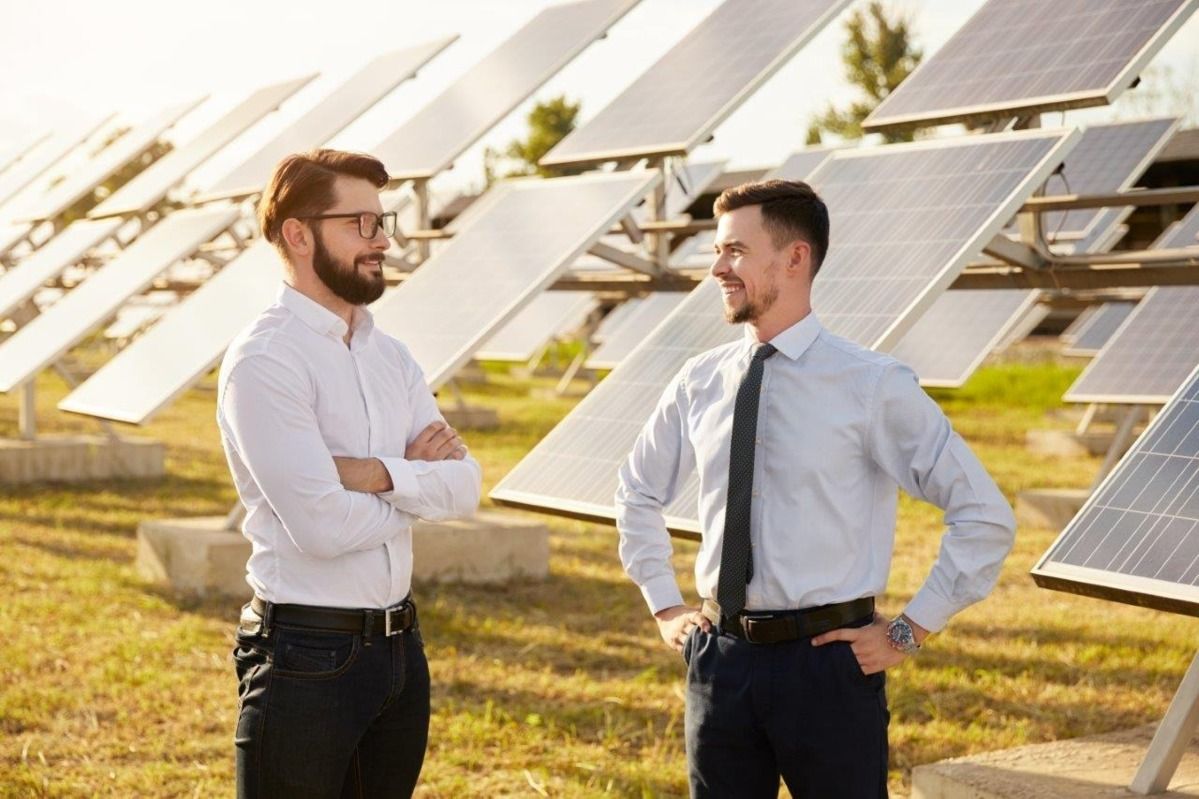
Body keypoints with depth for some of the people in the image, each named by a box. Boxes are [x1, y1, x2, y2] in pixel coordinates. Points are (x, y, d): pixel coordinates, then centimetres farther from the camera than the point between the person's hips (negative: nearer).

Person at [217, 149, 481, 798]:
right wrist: (418, 481, -5)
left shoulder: (389, 355, 10)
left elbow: (465, 485, 0)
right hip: (306, 656, -7)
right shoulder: (264, 361, -14)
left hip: (398, 644, 7)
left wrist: (378, 474, -17)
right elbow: (324, 525, -22)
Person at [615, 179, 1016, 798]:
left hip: (828, 660, -4)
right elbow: (638, 492, 23)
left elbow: (985, 519, -6)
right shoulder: (699, 384, 4)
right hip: (721, 656, 4)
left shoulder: (872, 386, -9)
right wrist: (664, 606, 14)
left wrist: (910, 631, -7)